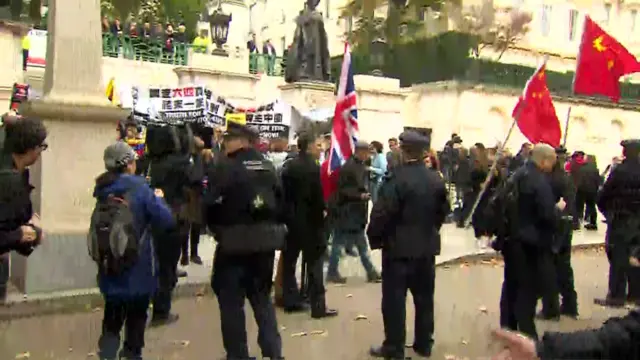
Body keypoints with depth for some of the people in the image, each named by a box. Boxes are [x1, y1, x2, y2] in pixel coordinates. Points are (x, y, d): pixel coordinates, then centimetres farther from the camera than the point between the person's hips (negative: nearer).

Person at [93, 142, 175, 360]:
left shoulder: (103, 190, 0)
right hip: (137, 266, -4)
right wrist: (158, 199, 4)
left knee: (112, 315, 15)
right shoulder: (139, 188, -16)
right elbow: (165, 220, -15)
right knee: (136, 314, 15)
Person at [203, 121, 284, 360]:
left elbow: (211, 205, -13)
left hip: (235, 241, -6)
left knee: (231, 301, 7)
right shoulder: (268, 167, 7)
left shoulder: (224, 168, -11)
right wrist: (273, 227, 14)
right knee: (262, 297, 18)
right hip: (266, 240, 6)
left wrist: (217, 230, 4)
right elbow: (281, 202, 6)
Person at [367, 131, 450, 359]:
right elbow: (443, 211, 9)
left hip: (399, 247, -6)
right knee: (424, 298, 15)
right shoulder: (436, 179, 2)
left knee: (394, 300, 3)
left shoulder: (396, 178, -18)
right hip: (427, 247, 6)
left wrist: (374, 237, -4)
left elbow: (381, 213, -19)